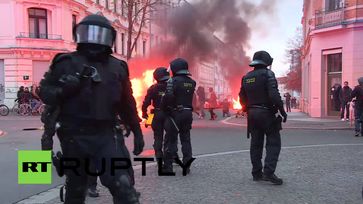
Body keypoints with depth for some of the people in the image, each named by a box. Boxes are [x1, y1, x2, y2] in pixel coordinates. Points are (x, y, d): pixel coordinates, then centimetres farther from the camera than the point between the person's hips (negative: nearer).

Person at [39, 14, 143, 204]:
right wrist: (65, 88, -18)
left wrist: (137, 131, 15)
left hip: (106, 135, 1)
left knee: (123, 186, -12)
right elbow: (45, 91, 2)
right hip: (74, 136, 0)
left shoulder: (117, 67, 8)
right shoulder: (66, 63, 0)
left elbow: (127, 103, 14)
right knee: (76, 187, 16)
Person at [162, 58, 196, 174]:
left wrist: (164, 109, -5)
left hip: (175, 114, -5)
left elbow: (168, 98, -18)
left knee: (171, 140, 3)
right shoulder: (192, 82, 6)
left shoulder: (173, 81, -14)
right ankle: (186, 165, 14)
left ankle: (168, 166, 8)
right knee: (186, 139, 11)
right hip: (188, 114, 5)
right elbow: (189, 97, 9)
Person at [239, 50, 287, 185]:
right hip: (267, 114, -6)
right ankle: (268, 172, -10)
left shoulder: (246, 77, 10)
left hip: (252, 114, 7)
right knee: (273, 143, -1)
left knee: (256, 144, 10)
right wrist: (282, 110, -14)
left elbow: (242, 98, 13)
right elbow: (274, 94, -20)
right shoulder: (267, 74, -10)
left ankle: (257, 173, 14)